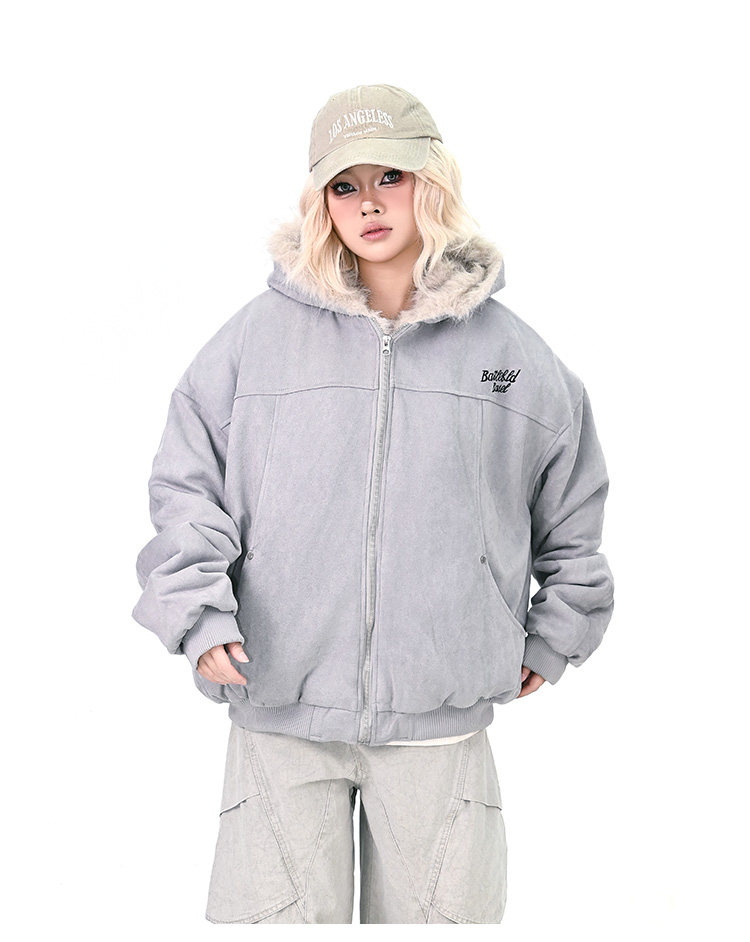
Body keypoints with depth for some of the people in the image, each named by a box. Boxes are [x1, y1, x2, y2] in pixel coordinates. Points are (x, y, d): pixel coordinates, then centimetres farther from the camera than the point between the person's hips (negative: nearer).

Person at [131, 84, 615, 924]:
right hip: (280, 710, -1)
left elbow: (574, 509, 17)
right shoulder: (258, 336, 0)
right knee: (275, 908, 7)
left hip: (440, 720, 1)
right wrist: (197, 611, -8)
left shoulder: (509, 350, 5)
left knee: (439, 912, 12)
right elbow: (186, 485, 5)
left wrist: (555, 635, 16)